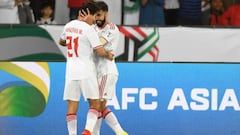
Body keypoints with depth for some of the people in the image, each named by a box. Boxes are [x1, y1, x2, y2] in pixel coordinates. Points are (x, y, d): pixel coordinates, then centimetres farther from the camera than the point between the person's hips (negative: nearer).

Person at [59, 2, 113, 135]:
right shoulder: (89, 29, -10)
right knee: (95, 104, 3)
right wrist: (108, 54, 7)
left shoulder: (68, 26, 9)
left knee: (72, 106, 5)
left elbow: (61, 42, 29)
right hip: (86, 71, -5)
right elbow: (100, 51, -14)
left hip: (71, 71, 5)